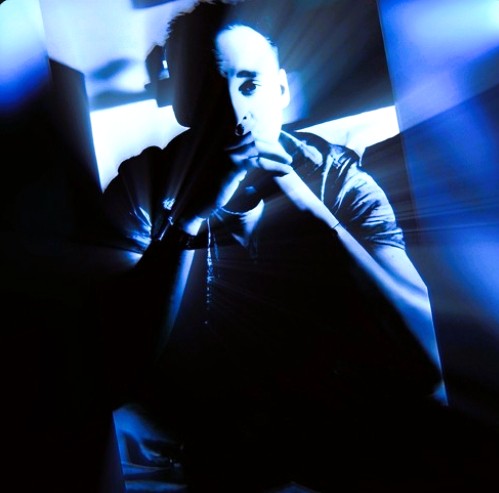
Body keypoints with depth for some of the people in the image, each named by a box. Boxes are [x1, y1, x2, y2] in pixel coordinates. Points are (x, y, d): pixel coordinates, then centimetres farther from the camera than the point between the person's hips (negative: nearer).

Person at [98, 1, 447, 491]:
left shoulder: (341, 181, -5)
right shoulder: (140, 187, -5)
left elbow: (424, 340, -16)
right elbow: (122, 358, -14)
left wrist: (302, 199, -22)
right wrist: (189, 219, -26)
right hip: (187, 444, 1)